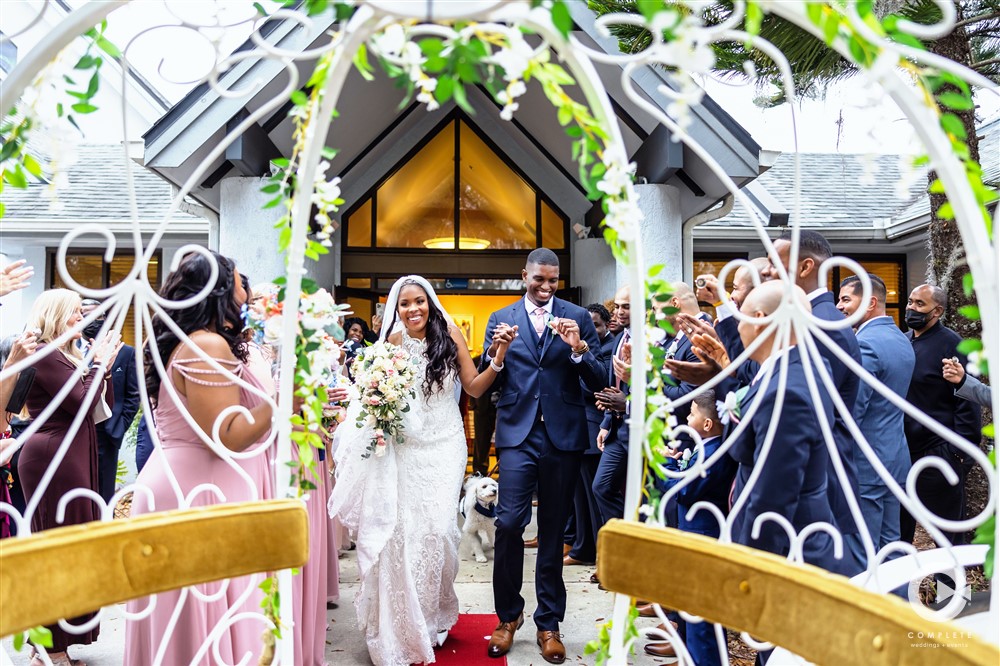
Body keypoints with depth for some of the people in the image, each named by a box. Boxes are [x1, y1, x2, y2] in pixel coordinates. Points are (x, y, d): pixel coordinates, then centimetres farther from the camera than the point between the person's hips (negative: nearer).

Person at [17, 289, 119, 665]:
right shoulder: (45, 355, -12)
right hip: (52, 458, -10)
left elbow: (104, 406, 13)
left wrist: (105, 365, 3)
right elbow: (82, 402, -20)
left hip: (70, 456, 10)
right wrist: (99, 362, -8)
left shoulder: (65, 355, 15)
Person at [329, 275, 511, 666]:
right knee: (400, 528, -1)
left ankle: (433, 615, 24)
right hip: (403, 449, 1)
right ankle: (402, 623, 22)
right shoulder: (392, 342, -1)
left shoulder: (449, 334, -4)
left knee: (436, 527, -3)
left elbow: (474, 387, -2)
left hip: (444, 447, -1)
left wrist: (499, 357, -15)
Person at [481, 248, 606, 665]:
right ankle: (508, 615, 16)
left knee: (553, 530, 9)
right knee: (508, 524, -6)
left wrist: (578, 349, -18)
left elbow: (599, 382, -1)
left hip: (563, 435, 0)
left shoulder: (578, 318, 5)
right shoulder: (501, 319, 7)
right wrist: (495, 353, -17)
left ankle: (548, 623, 22)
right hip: (518, 433, 0)